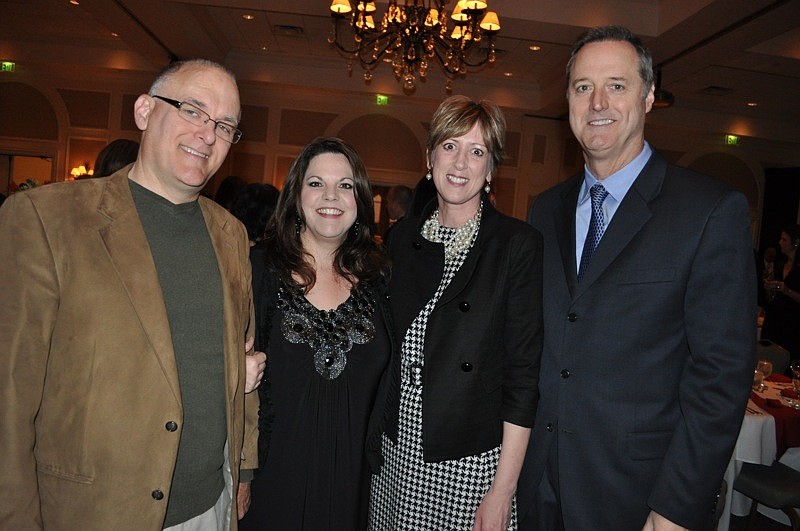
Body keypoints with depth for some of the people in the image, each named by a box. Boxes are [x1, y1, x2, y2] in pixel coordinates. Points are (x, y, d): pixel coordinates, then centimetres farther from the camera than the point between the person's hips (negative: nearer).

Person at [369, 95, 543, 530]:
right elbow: (387, 345, 10)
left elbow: (523, 370, -11)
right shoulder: (403, 237, 3)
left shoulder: (518, 243, -10)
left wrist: (504, 488, -12)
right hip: (396, 453, 4)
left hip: (471, 462, -3)